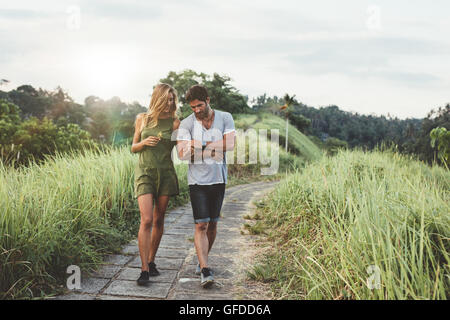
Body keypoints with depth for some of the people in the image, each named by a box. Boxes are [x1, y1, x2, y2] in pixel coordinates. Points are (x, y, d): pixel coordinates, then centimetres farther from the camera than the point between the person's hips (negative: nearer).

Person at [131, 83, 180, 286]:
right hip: (145, 172, -1)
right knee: (146, 220, -12)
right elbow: (133, 148, 11)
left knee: (158, 220, 8)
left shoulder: (174, 123, 2)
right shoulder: (142, 119, 5)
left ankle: (151, 261, 25)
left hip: (166, 173, 1)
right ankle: (144, 269, -10)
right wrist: (144, 143, -8)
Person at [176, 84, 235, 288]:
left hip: (218, 179, 2)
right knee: (201, 225, -10)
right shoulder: (186, 124, -3)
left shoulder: (225, 118, 1)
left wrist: (200, 145, -14)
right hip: (197, 181, -2)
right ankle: (205, 271, -11)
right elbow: (182, 153, -14)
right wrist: (214, 148, -16)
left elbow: (230, 144, -13)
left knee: (212, 224, 10)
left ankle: (202, 260, 29)